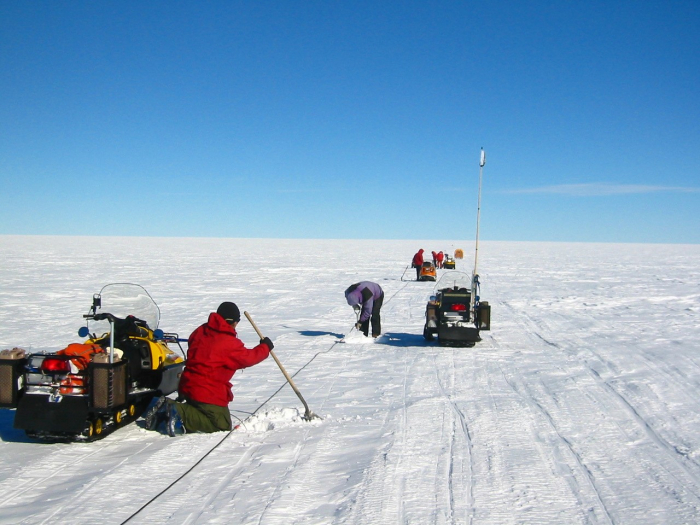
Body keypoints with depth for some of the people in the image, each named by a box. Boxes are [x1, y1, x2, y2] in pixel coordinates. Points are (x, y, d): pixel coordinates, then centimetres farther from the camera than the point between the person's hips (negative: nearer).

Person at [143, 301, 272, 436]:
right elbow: (248, 358, -4)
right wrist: (265, 347, 13)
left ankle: (166, 408, 2)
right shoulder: (230, 343, -14)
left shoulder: (200, 331, 8)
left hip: (188, 386, 8)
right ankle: (179, 413, -16)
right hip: (210, 394, -8)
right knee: (222, 425, 1)